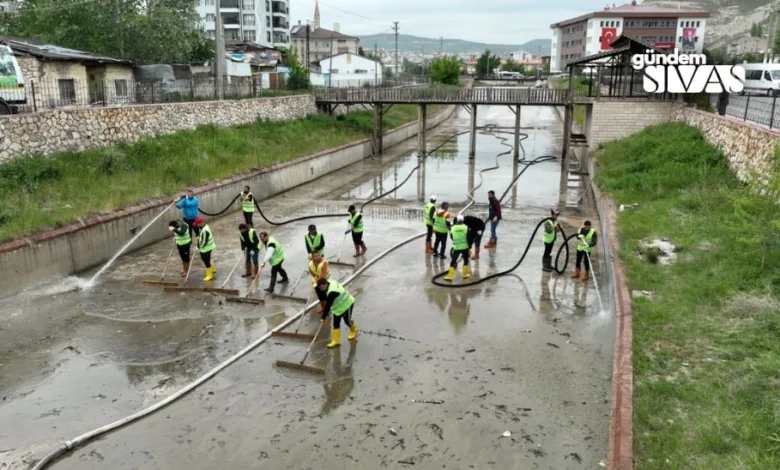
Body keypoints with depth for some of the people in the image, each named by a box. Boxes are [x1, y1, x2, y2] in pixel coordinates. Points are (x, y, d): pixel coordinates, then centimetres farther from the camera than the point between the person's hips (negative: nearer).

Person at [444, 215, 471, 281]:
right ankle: (465, 274, 24)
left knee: (453, 261, 5)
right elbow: (468, 238, -7)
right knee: (466, 260, 19)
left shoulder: (453, 228, 0)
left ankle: (449, 276, 0)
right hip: (465, 247, 0)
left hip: (456, 248, 0)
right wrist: (469, 247, 0)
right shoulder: (466, 227, -5)